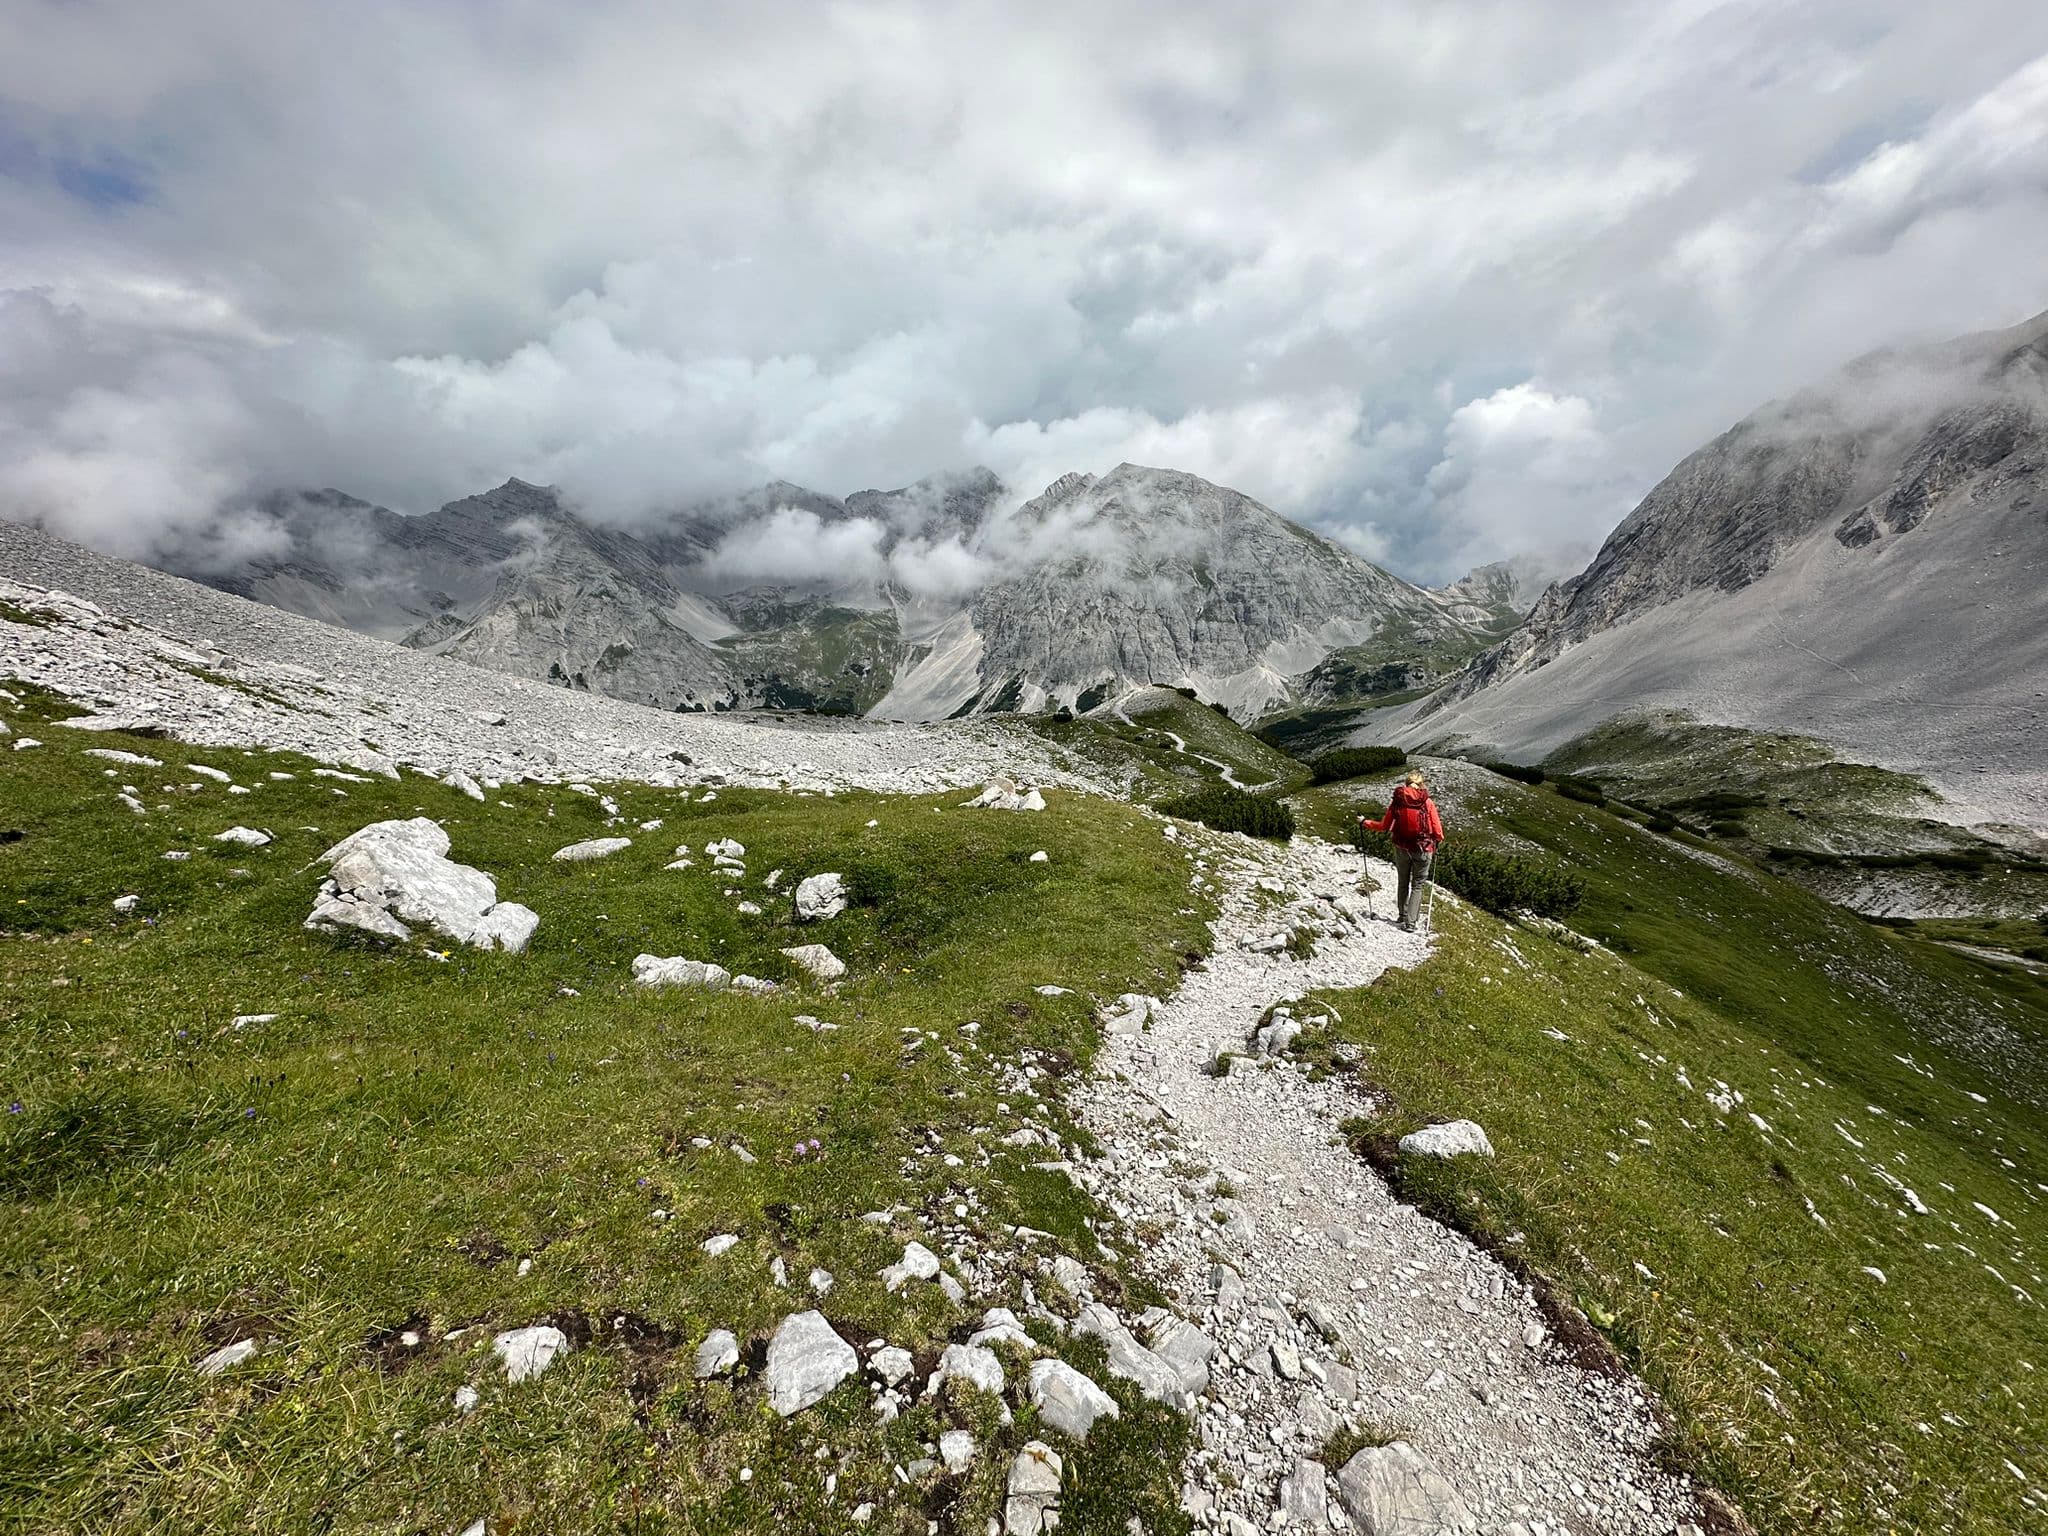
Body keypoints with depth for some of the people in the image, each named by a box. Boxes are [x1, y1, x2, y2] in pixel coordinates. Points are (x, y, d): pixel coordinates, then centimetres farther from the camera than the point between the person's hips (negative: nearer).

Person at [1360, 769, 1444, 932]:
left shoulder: (1397, 801, -6)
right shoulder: (1427, 802, -10)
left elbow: (1384, 826, 0)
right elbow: (1437, 830, -7)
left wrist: (1364, 823, 15)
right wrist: (1439, 839, 17)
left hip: (1401, 848, 2)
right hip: (1423, 849, -2)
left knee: (1403, 883, 20)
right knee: (1417, 885, 8)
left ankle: (1403, 916, 32)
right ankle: (1410, 922, 2)